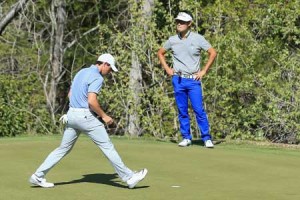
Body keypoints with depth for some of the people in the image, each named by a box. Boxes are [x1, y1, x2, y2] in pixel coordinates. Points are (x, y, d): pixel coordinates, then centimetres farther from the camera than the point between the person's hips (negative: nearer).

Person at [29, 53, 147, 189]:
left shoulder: (81, 72, 17)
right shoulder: (97, 77, -12)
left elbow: (70, 94, 23)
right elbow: (92, 101, -23)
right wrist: (103, 116, -9)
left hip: (71, 115, 8)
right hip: (86, 116, -8)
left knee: (64, 148, 13)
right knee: (107, 146, -3)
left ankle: (38, 176, 9)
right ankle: (128, 177, 1)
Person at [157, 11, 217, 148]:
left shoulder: (197, 39, -2)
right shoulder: (172, 40, 5)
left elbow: (213, 53, 1)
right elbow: (160, 53, 21)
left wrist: (204, 71, -2)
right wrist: (167, 69, 10)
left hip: (193, 80, -3)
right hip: (178, 80, 3)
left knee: (199, 110, -8)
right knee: (182, 111, 6)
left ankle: (206, 138, -3)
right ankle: (186, 138, 15)